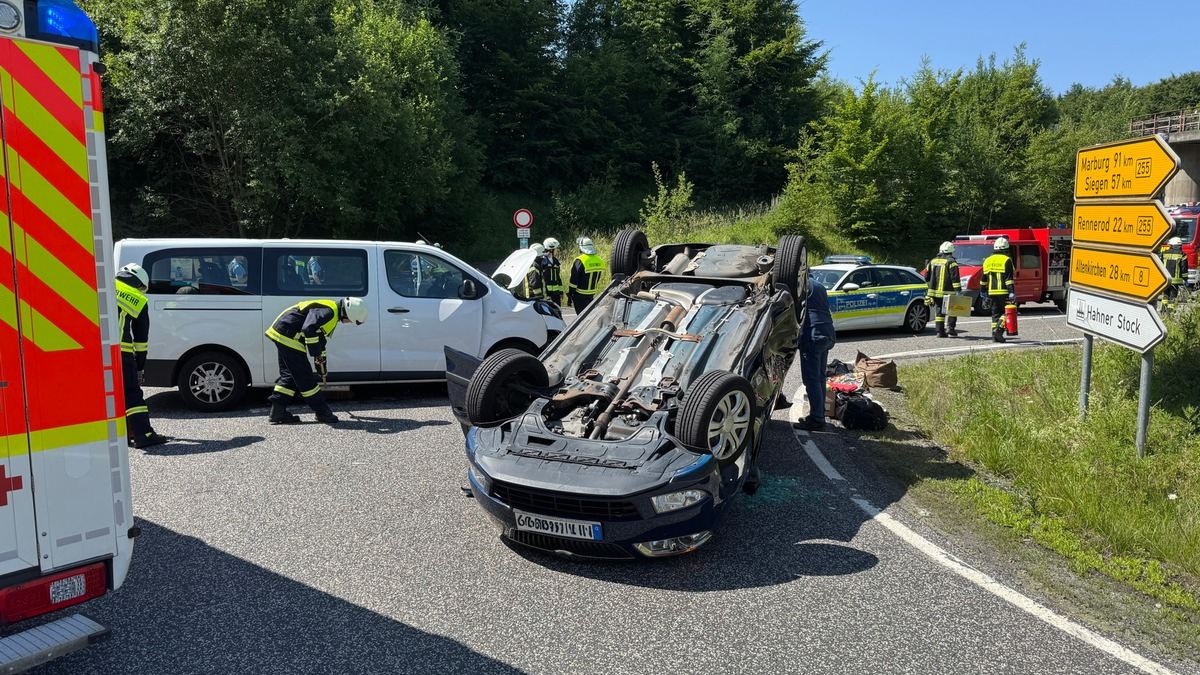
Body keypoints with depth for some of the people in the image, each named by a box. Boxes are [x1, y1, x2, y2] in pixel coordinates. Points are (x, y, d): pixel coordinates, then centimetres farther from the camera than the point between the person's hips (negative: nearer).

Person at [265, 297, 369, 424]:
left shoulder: (332, 314, 14)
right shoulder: (328, 312, -20)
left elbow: (320, 336, 26)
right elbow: (309, 329, -32)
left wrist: (321, 359, 29)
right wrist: (316, 354, -23)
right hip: (287, 336, -11)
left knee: (289, 375, 15)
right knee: (305, 377, -5)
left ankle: (277, 412, 15)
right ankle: (323, 413, 0)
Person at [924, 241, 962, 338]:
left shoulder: (933, 261, 13)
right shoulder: (951, 262, -6)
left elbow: (927, 277, 19)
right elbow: (955, 278, -13)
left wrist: (931, 287, 31)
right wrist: (958, 290, -12)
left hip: (935, 291, 5)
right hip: (948, 292, -5)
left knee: (939, 311, 7)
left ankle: (940, 331, 4)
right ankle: (950, 326, -3)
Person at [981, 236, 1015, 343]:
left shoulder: (987, 260, 13)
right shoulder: (1006, 260, -6)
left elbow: (983, 279, 17)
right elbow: (1009, 278, -13)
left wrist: (982, 291, 25)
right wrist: (1011, 292, -14)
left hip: (992, 292, 5)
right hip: (1003, 292, -5)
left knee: (995, 313, 10)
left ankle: (995, 335, 6)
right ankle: (999, 330, -14)